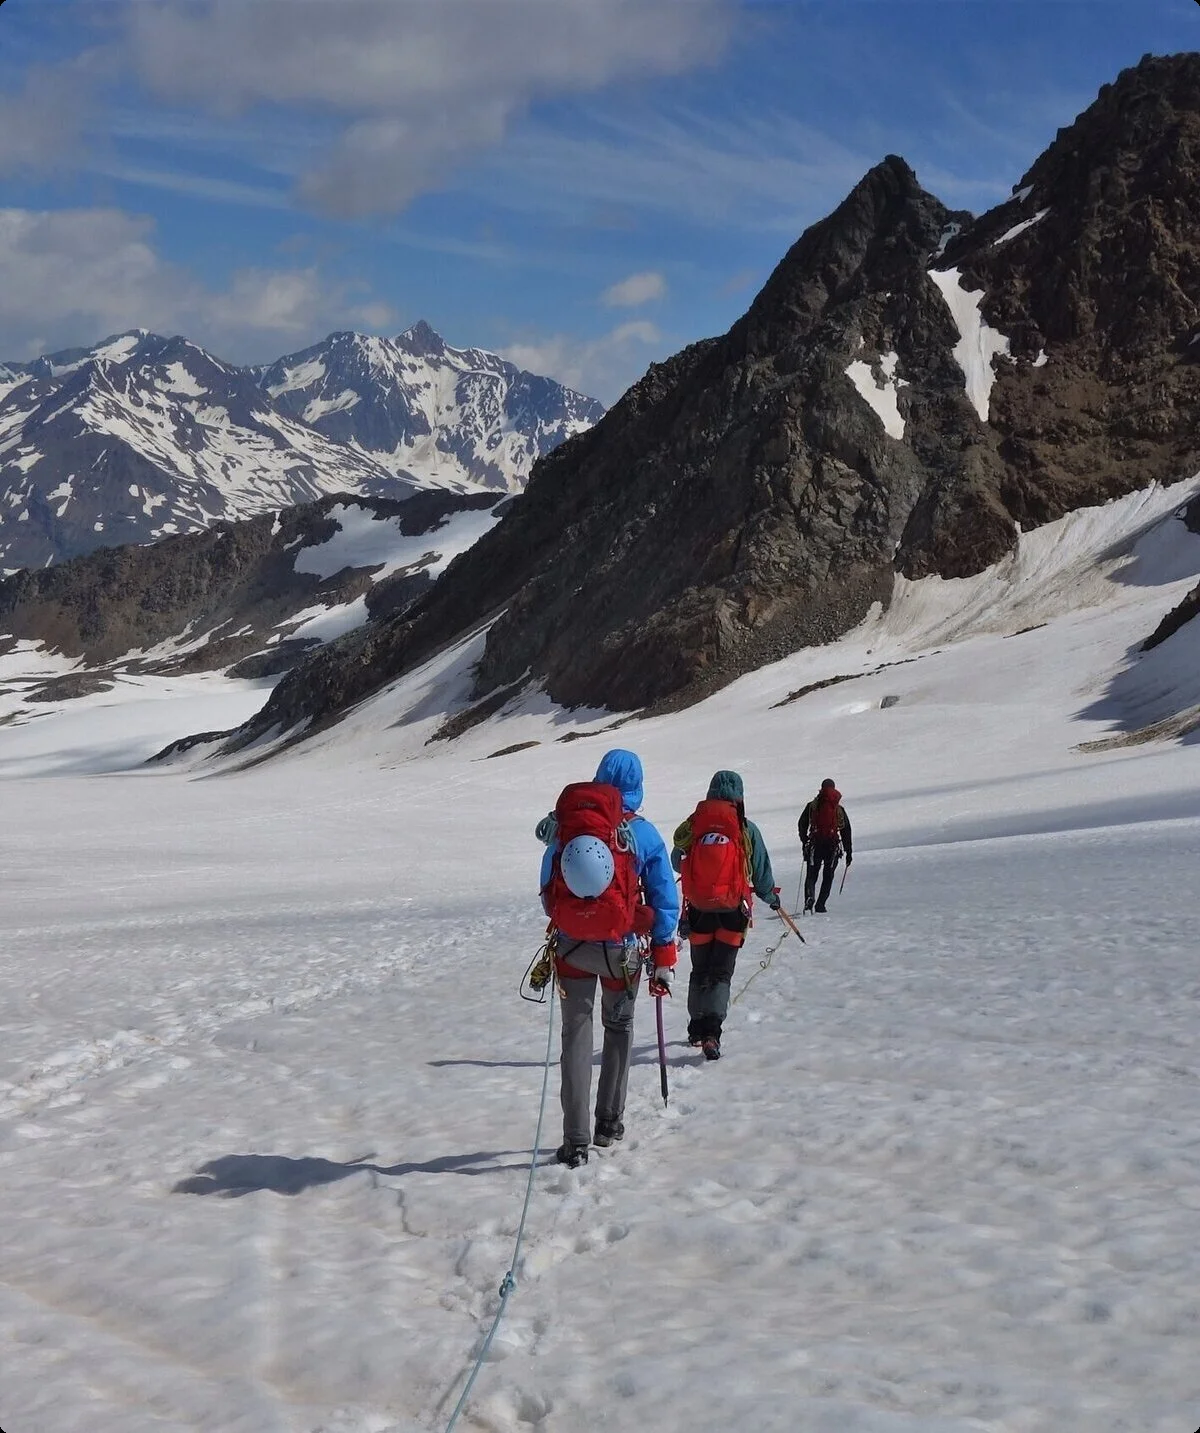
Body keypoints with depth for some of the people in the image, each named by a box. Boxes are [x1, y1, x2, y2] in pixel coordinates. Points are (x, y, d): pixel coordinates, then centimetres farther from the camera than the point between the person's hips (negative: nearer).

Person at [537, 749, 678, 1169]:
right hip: (620, 949, -1)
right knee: (618, 1028, 21)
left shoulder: (563, 826, -1)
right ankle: (609, 1123, 26)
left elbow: (547, 892, 8)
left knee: (576, 1035, 5)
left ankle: (575, 1142, -3)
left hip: (571, 947, 1)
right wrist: (663, 961, 2)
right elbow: (665, 901, -5)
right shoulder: (642, 833, -7)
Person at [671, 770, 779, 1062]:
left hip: (698, 909, 2)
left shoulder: (693, 825, -2)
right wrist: (771, 897, 21)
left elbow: (676, 862, 11)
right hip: (732, 910, -2)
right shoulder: (746, 829, -6)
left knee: (700, 970, 18)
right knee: (721, 972, 1)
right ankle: (711, 1031, -16)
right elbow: (761, 871, 2)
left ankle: (697, 1028, 29)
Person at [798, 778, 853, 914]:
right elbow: (846, 832, 8)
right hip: (833, 846, 0)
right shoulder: (839, 809, 8)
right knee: (828, 877, 11)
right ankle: (820, 905, 3)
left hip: (815, 845, 0)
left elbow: (802, 825, 6)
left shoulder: (812, 806, 6)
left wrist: (804, 841, 18)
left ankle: (809, 897, -22)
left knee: (811, 875, 5)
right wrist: (849, 852, 12)